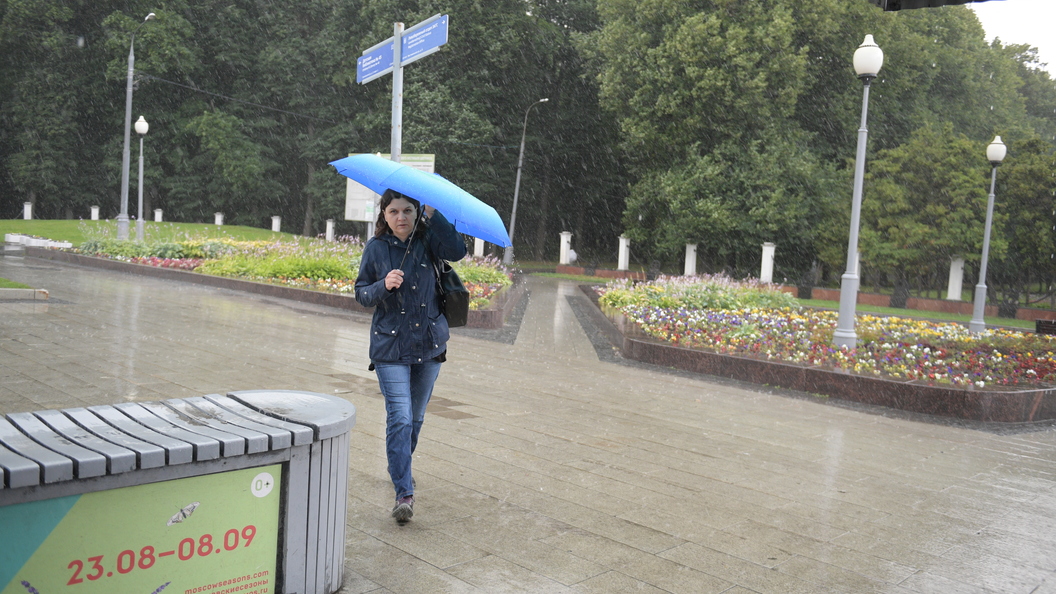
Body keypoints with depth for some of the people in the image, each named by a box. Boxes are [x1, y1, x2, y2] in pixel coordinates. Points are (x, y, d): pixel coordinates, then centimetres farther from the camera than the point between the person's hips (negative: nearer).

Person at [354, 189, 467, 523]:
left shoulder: (427, 240, -1)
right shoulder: (376, 248, -1)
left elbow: (457, 251, -20)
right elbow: (361, 294, 2)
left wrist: (432, 214, -23)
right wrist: (384, 286, -18)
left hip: (429, 344, 2)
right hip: (391, 347, -2)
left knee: (416, 417, 17)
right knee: (399, 418, -12)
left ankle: (401, 468, 41)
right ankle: (404, 493, -7)